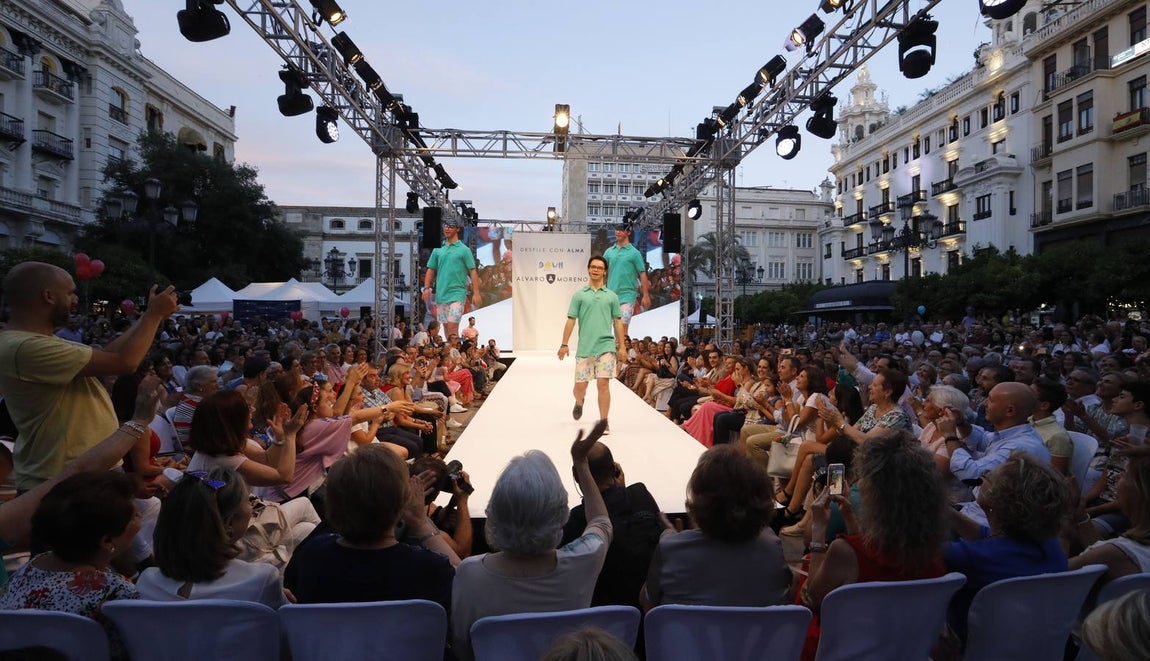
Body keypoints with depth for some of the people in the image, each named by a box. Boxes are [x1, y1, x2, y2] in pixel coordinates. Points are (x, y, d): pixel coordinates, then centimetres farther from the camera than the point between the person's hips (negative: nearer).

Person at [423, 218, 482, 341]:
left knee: (452, 326, -14)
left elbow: (473, 272, -3)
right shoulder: (438, 250, 12)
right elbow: (431, 270, 15)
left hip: (457, 294, -5)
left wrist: (476, 293, -9)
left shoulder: (464, 250, 0)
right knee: (445, 327, 11)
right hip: (441, 294, 5)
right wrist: (427, 287, 1)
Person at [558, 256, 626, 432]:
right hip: (584, 348, 1)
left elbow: (618, 322, 10)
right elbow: (571, 320, 6)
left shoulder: (611, 296, 9)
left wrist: (622, 347, 5)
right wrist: (564, 344, 0)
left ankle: (603, 422, 3)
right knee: (580, 386, 5)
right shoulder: (579, 295, 8)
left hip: (606, 346, 0)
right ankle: (579, 403, 40)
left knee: (603, 384, -7)